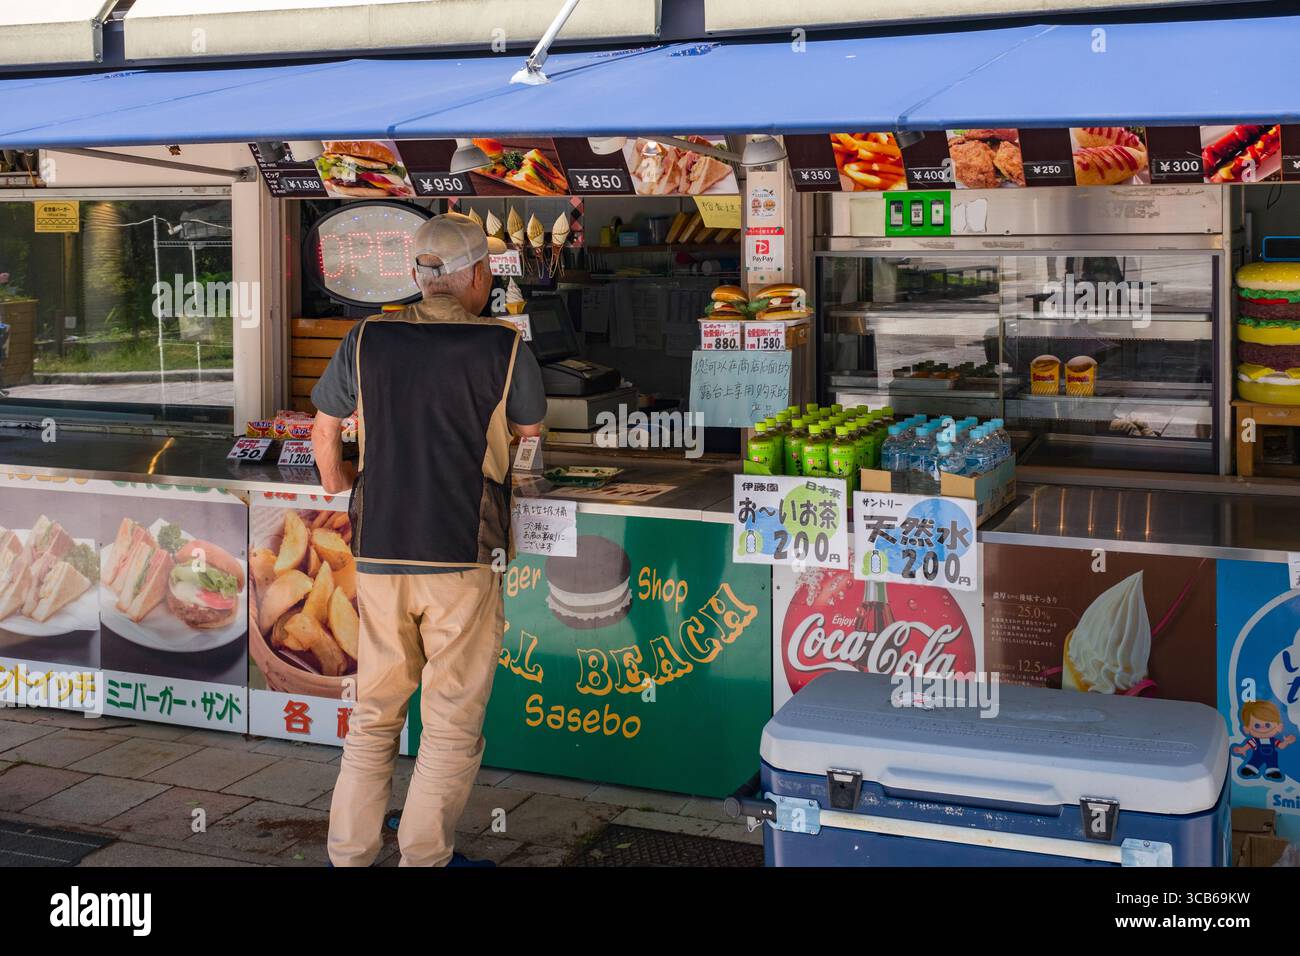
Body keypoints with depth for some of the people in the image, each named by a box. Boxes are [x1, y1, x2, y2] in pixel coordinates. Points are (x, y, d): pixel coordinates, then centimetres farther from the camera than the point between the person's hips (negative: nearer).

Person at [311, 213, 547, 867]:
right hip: (463, 561, -3)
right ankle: (423, 856, 12)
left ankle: (349, 852, 21)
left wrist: (338, 484, 31)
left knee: (374, 714, 16)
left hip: (378, 557, 4)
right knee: (452, 723, 8)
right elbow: (530, 432, 11)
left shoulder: (366, 340, 2)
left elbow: (324, 431, 12)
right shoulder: (504, 348, -5)